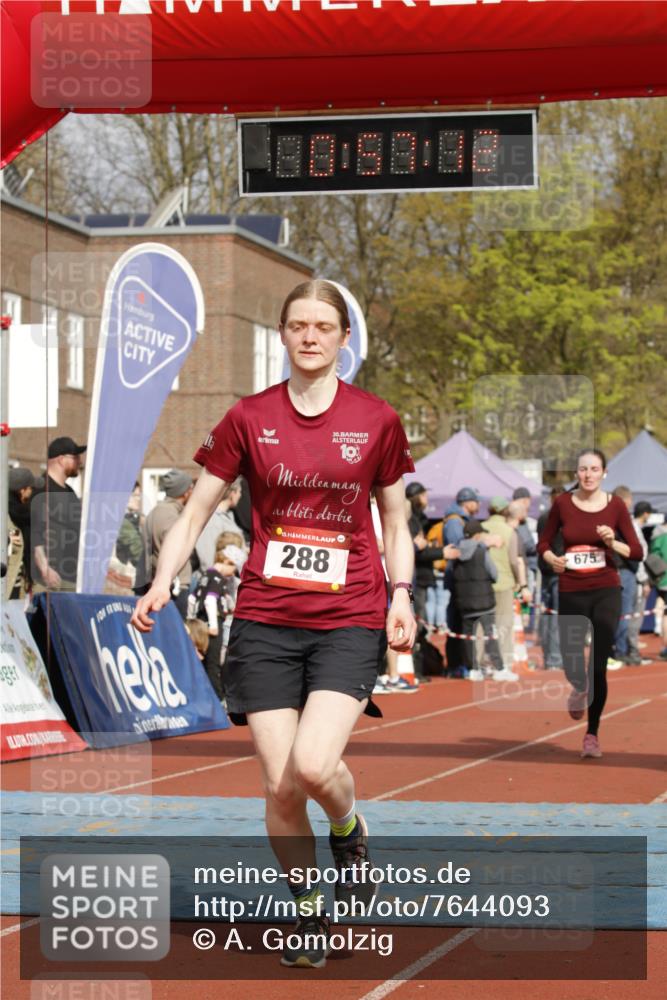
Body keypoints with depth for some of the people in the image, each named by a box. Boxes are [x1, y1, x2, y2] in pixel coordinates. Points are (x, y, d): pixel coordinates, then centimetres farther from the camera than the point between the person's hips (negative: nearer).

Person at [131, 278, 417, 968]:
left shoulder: (376, 420, 4)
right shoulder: (249, 419, 3)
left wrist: (400, 593, 2)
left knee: (313, 765, -21)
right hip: (265, 620, 1)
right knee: (278, 786, -3)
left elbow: (394, 519, 14)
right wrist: (162, 581, -6)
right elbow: (198, 509, 7)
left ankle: (349, 830, 15)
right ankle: (307, 911, 19)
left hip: (350, 620, -1)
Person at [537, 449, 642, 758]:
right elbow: (543, 542, 8)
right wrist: (551, 558, -13)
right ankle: (579, 689, 41)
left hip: (606, 591, -1)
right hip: (571, 593, 1)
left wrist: (613, 543, -19)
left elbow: (637, 551, -1)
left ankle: (592, 733, 9)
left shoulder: (615, 506, -2)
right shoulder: (562, 504, -1)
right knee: (571, 663, 2)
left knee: (599, 666, -5)